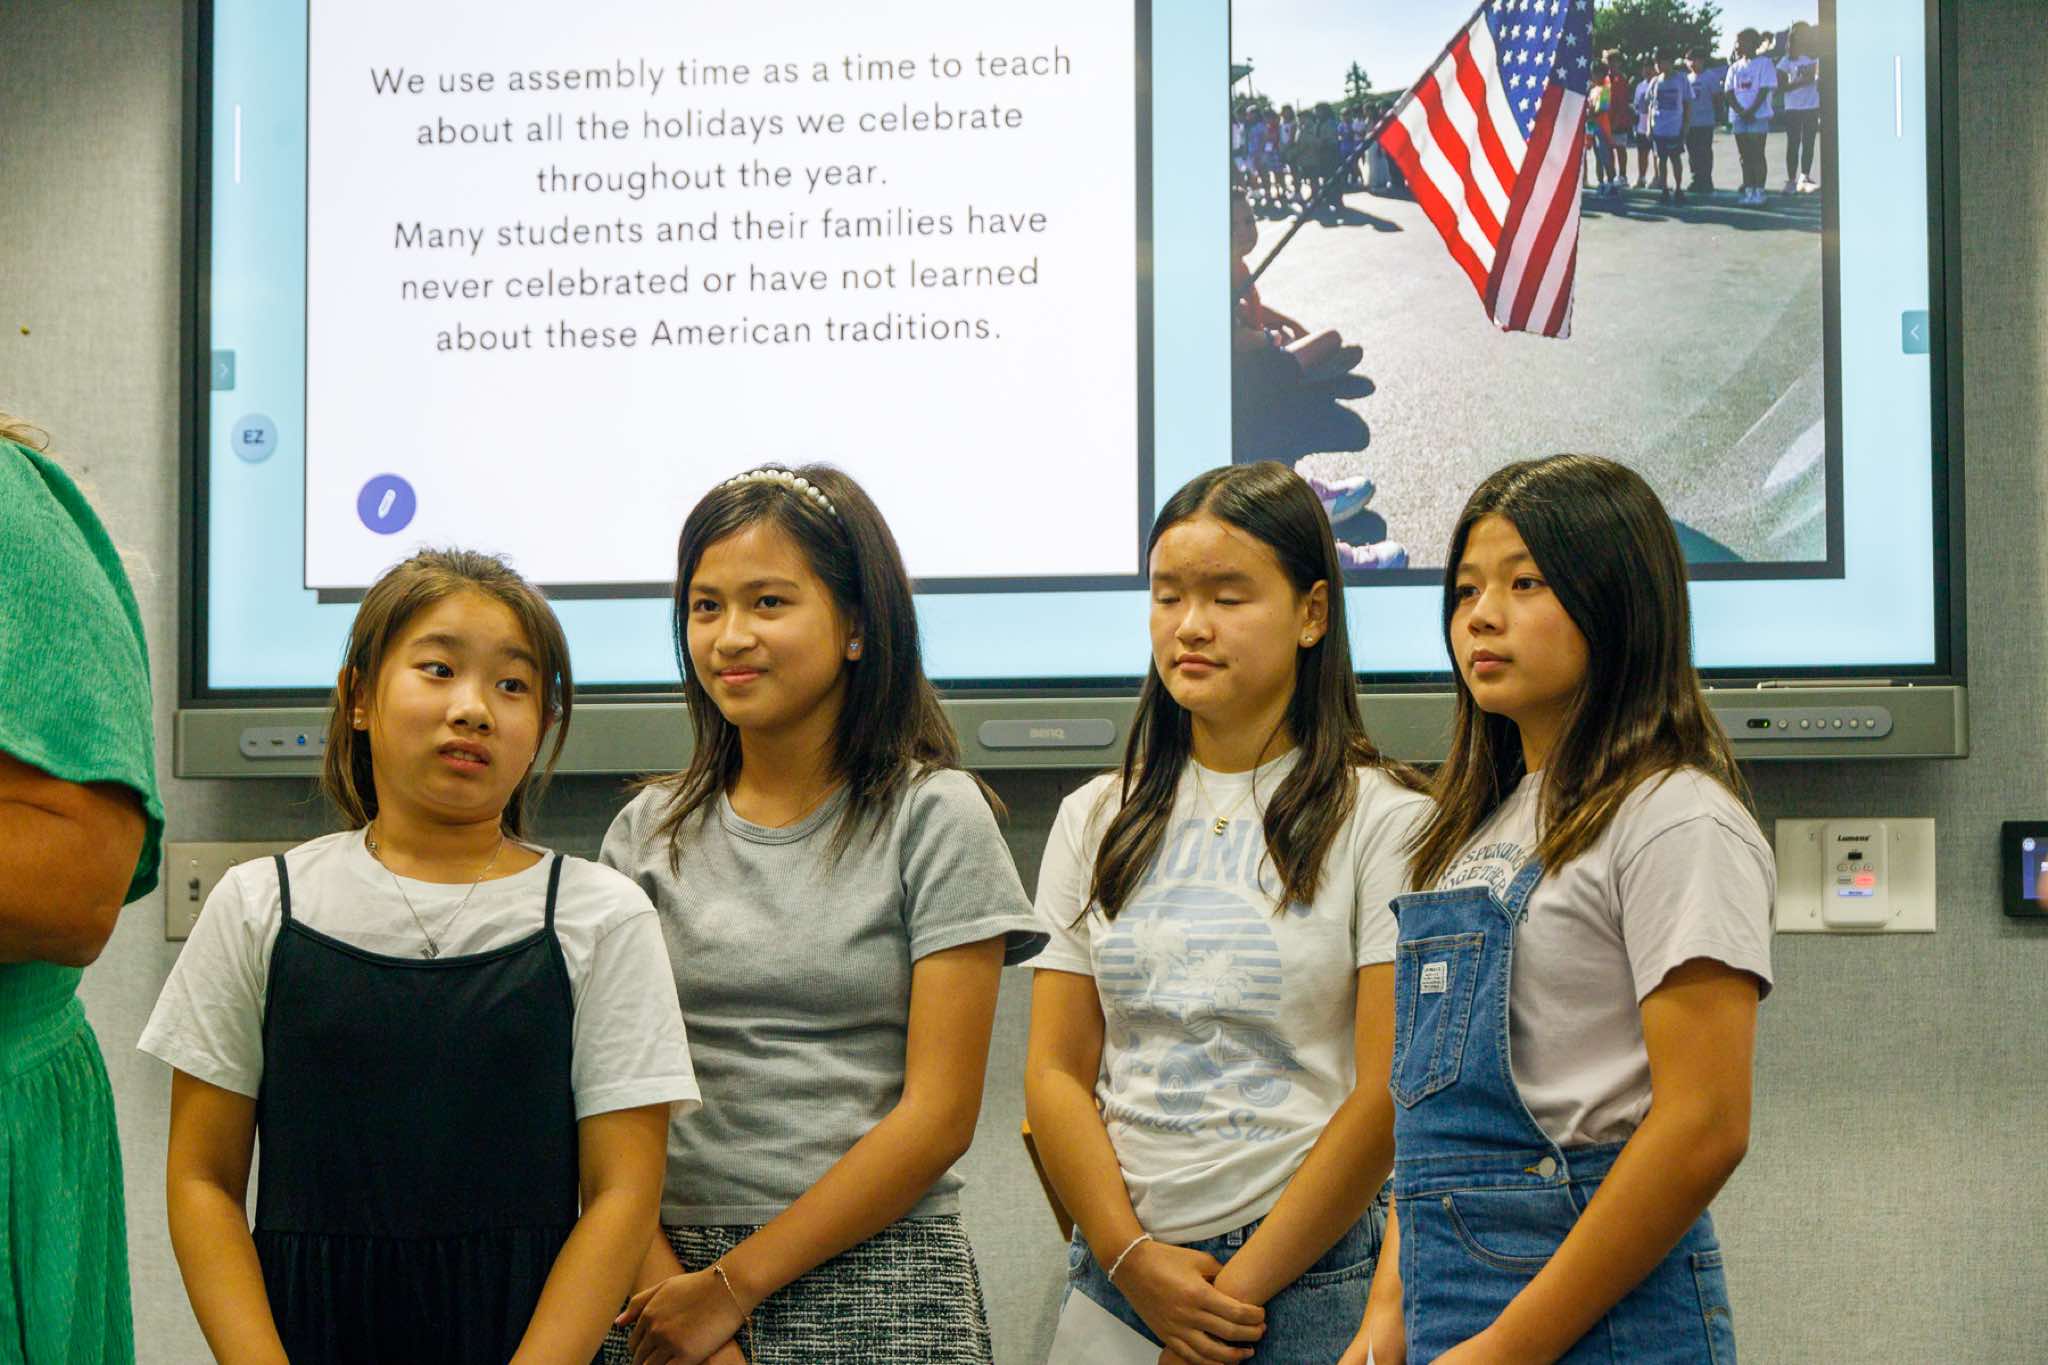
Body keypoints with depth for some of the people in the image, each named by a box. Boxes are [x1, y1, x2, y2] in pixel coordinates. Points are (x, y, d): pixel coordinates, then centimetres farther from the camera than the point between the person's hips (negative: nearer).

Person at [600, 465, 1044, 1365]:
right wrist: (664, 1287, -12)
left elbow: (938, 1115, -7)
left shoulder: (935, 819, -2)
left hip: (875, 1283, -2)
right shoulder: (650, 832, 8)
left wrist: (733, 1285, -10)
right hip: (673, 1271, 2)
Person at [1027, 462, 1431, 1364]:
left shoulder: (1382, 819, -4)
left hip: (1310, 1280, -3)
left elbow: (1389, 1093, -9)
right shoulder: (1096, 822, 9)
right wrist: (1133, 1260, -8)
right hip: (1113, 1277, 3)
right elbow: (1055, 1072, 5)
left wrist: (1238, 1289, -11)